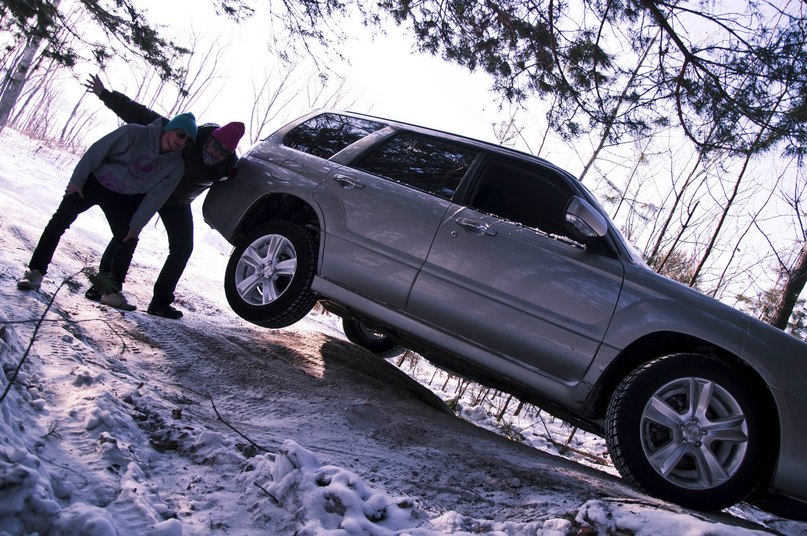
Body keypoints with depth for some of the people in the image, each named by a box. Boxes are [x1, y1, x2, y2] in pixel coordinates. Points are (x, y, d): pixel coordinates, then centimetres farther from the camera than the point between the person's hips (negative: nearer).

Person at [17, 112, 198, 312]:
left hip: (121, 198, 3)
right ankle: (36, 271, 2)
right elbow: (96, 152, -20)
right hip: (92, 181, -3)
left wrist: (136, 225, -9)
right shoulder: (134, 134, -28)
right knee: (61, 220, -8)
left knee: (128, 240, -5)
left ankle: (113, 290, 7)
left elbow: (154, 198, -10)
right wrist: (76, 180, -16)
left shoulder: (176, 167, -17)